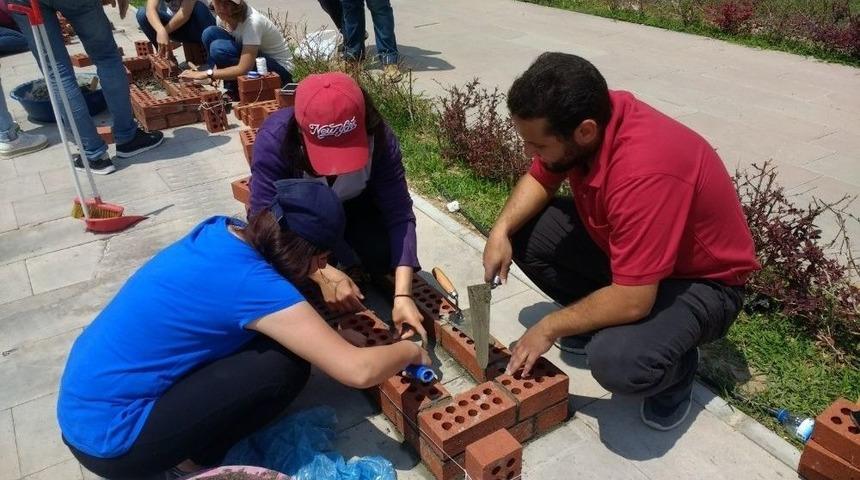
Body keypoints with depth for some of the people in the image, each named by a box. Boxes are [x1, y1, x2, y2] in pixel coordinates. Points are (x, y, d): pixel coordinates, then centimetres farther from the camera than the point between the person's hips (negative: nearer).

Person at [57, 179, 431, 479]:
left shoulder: (223, 231, -2)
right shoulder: (250, 283, -25)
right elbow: (358, 370, -25)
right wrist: (411, 351, -5)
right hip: (109, 439, -8)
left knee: (280, 331, 11)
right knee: (287, 364, -15)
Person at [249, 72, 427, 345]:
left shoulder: (380, 138, -31)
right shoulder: (274, 139, -36)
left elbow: (399, 214, -31)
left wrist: (402, 295, -41)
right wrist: (325, 275, -47)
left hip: (353, 206, 1)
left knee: (384, 254, -25)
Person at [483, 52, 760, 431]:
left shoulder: (644, 172, -39)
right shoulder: (586, 117, -16)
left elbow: (632, 300, -35)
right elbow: (539, 180, 3)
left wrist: (549, 328, -21)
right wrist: (502, 230, -15)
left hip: (700, 280, -7)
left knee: (616, 362, -34)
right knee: (523, 233, -6)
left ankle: (677, 364, 2)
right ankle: (595, 321, 10)